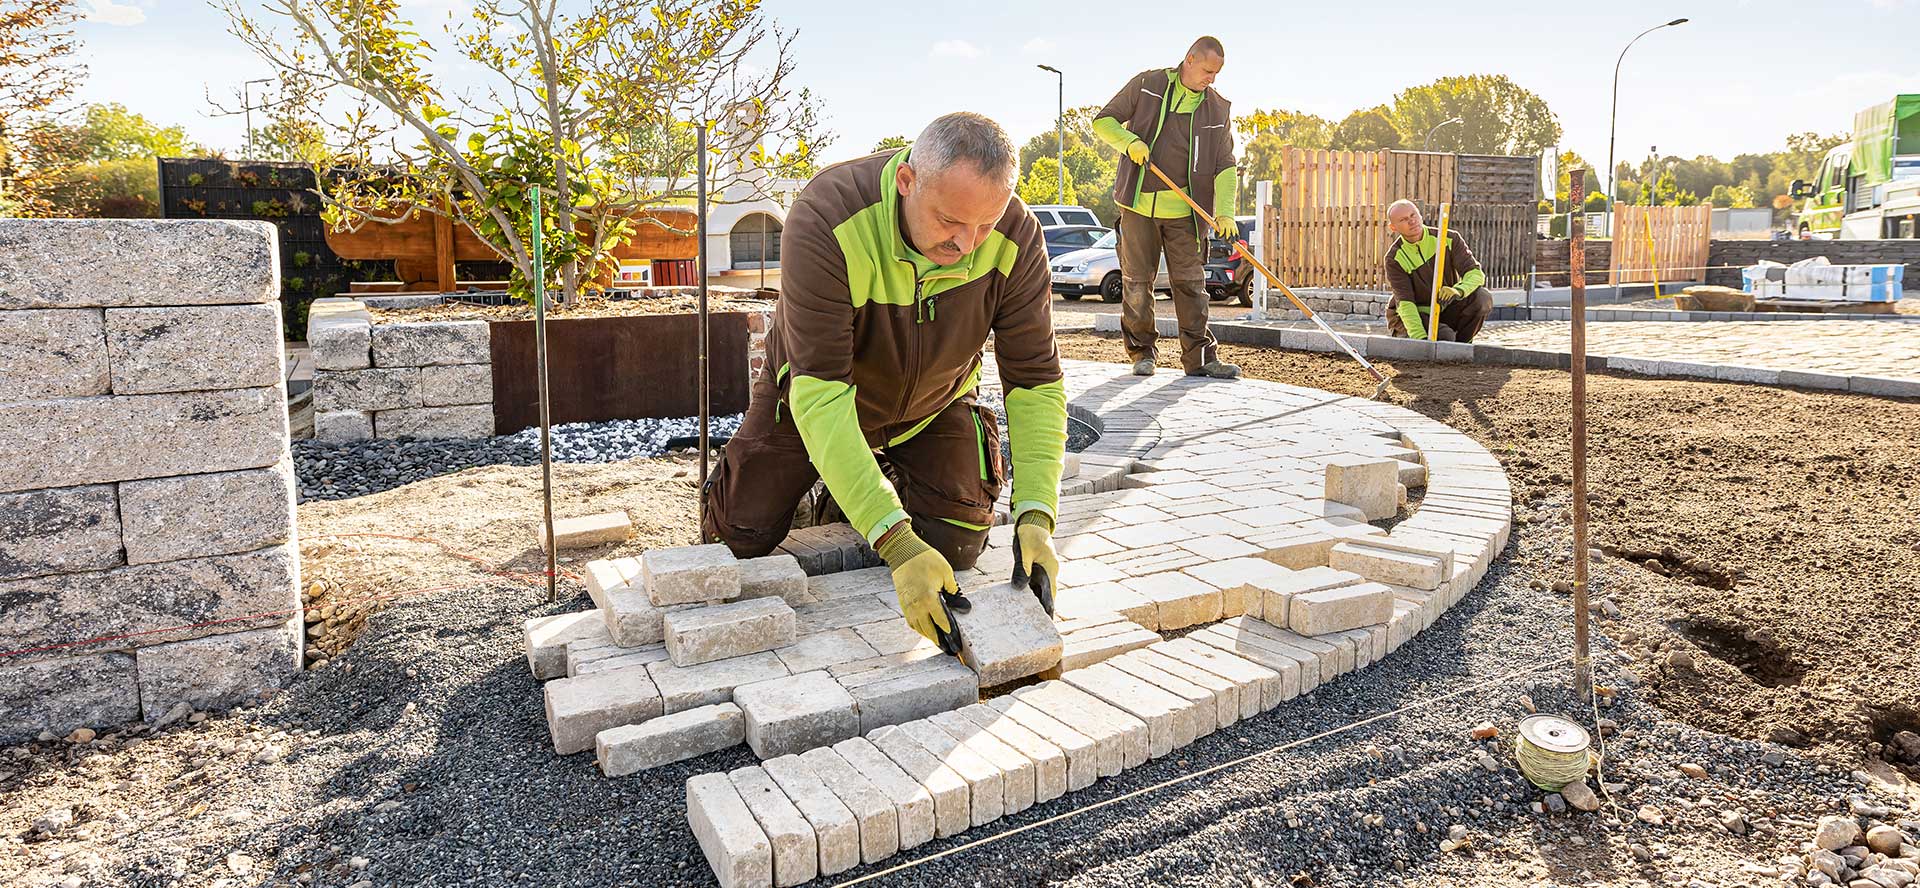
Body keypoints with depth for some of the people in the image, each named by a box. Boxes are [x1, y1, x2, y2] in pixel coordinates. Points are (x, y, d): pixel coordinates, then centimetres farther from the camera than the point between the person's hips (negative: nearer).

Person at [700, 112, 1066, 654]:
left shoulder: (1016, 238, -28)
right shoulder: (827, 218, -39)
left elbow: (1036, 380, -24)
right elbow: (819, 391, -43)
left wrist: (1035, 516, -37)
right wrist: (896, 543, -49)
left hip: (933, 407, 2)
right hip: (811, 403, -2)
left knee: (956, 547, -9)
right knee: (739, 540, -4)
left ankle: (900, 482, 22)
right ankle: (835, 494, 28)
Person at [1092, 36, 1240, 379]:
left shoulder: (1218, 109, 7)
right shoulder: (1146, 85, 2)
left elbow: (1225, 166, 5)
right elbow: (1103, 121, 5)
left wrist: (1224, 211, -9)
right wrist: (1130, 142, -15)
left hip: (1185, 212, 2)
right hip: (1139, 204, -1)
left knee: (1191, 283, 0)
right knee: (1137, 282, 4)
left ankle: (1200, 356, 4)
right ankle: (1141, 352, 16)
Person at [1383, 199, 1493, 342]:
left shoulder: (1450, 239, -8)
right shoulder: (1394, 258, -14)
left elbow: (1476, 273, -16)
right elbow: (1405, 303, -21)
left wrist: (1458, 290, -40)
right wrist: (1420, 338, -35)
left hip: (1446, 311, 3)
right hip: (1415, 316, -3)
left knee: (1483, 297, -24)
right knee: (1444, 336, -32)